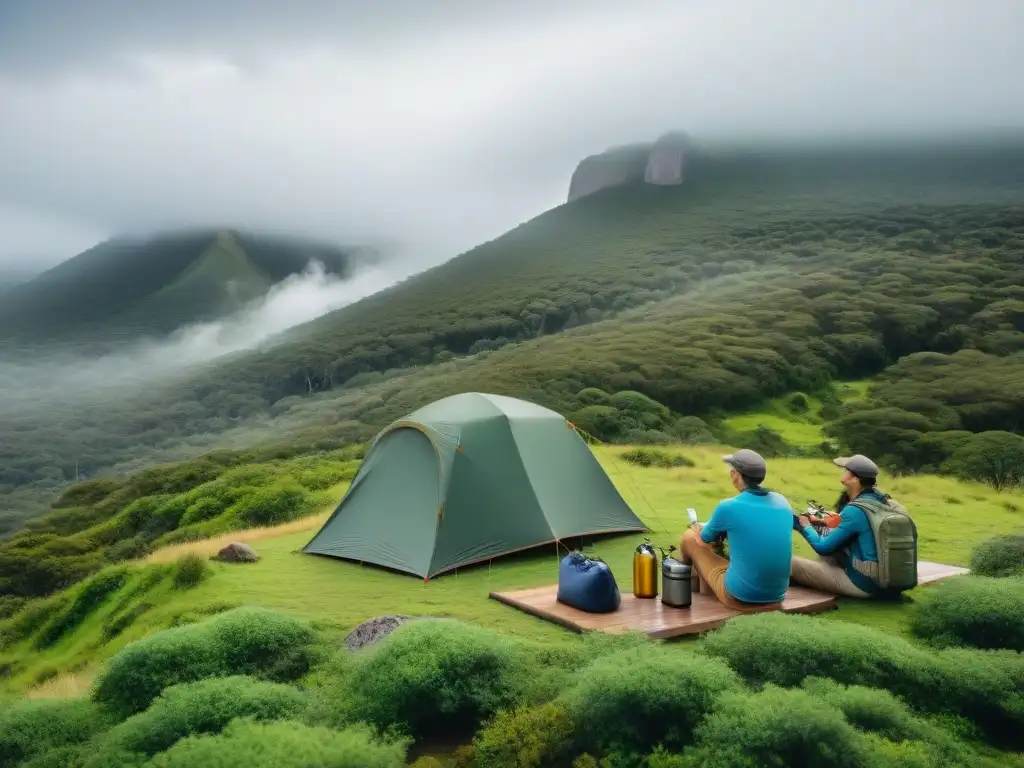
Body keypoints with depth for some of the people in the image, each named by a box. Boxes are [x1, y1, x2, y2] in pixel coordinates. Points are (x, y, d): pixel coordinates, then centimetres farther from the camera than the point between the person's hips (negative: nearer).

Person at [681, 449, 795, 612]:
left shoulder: (728, 507, -14)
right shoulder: (782, 501, 1)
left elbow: (703, 541, 6)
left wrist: (697, 527, 29)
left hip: (739, 596, -5)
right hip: (777, 596, 6)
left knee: (690, 537, 15)